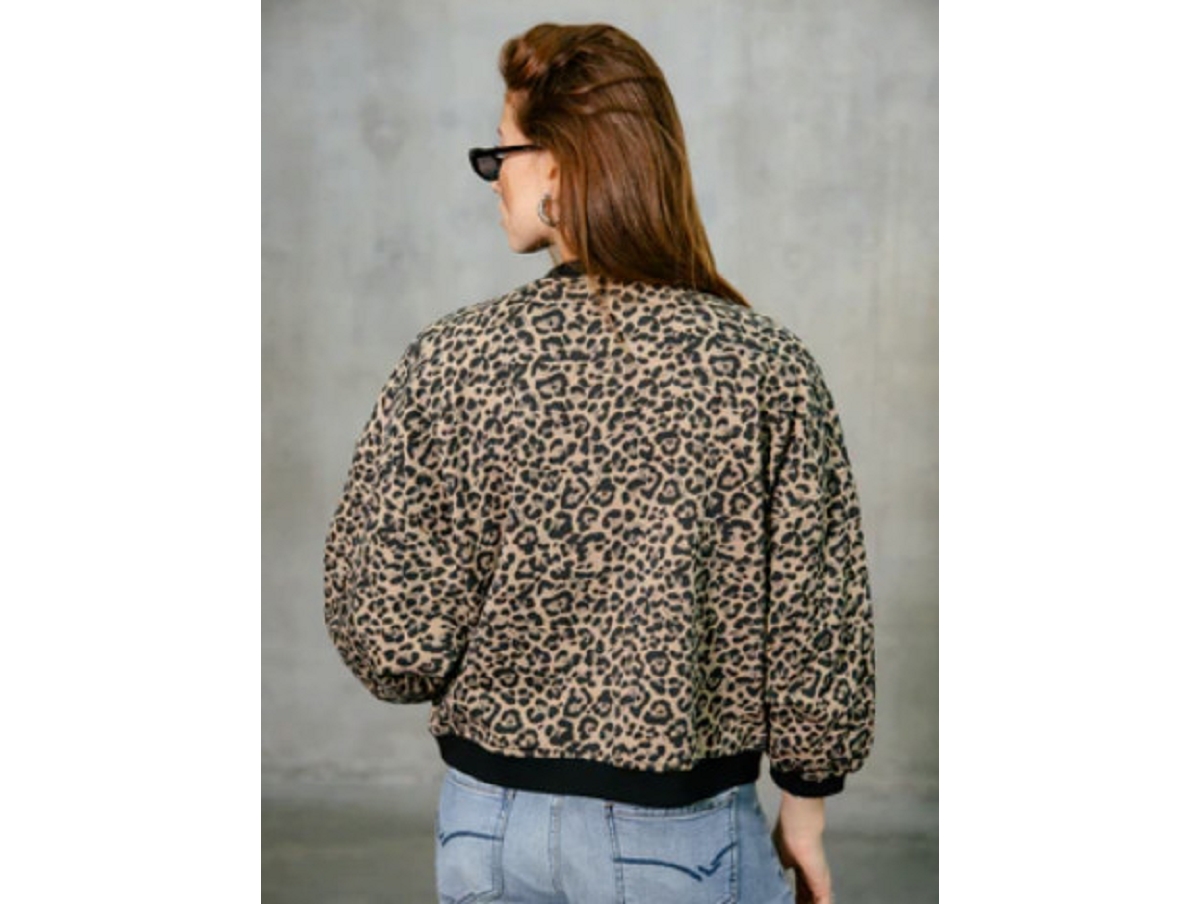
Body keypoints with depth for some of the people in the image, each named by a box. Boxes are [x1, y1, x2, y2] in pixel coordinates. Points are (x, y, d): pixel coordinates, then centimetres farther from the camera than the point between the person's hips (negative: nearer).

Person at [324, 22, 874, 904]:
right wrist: (805, 809, 6)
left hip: (493, 825, 1)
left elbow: (391, 641, -13)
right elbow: (815, 631, -8)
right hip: (686, 833, -1)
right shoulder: (769, 368, -13)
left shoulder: (452, 360, -13)